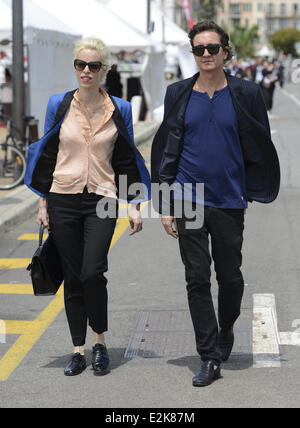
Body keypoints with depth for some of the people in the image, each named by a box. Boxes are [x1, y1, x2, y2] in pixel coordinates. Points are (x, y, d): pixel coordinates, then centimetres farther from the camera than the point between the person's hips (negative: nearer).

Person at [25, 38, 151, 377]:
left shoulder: (119, 110, 4)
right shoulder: (59, 105, 4)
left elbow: (126, 160, 9)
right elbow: (47, 154, 8)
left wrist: (134, 205, 5)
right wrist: (43, 203, 4)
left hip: (102, 200, -1)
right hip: (63, 199, 1)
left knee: (92, 273, -15)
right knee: (73, 278, 4)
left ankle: (100, 341, 6)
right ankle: (79, 349, 14)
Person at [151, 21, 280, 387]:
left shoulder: (244, 94, -1)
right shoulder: (179, 94, 4)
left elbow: (260, 148, 6)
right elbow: (168, 149, 6)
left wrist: (253, 192, 3)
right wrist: (166, 205, 2)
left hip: (229, 202, -1)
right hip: (189, 201, 1)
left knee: (230, 277, 10)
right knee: (197, 280, -1)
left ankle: (226, 330, 39)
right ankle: (210, 358, 5)